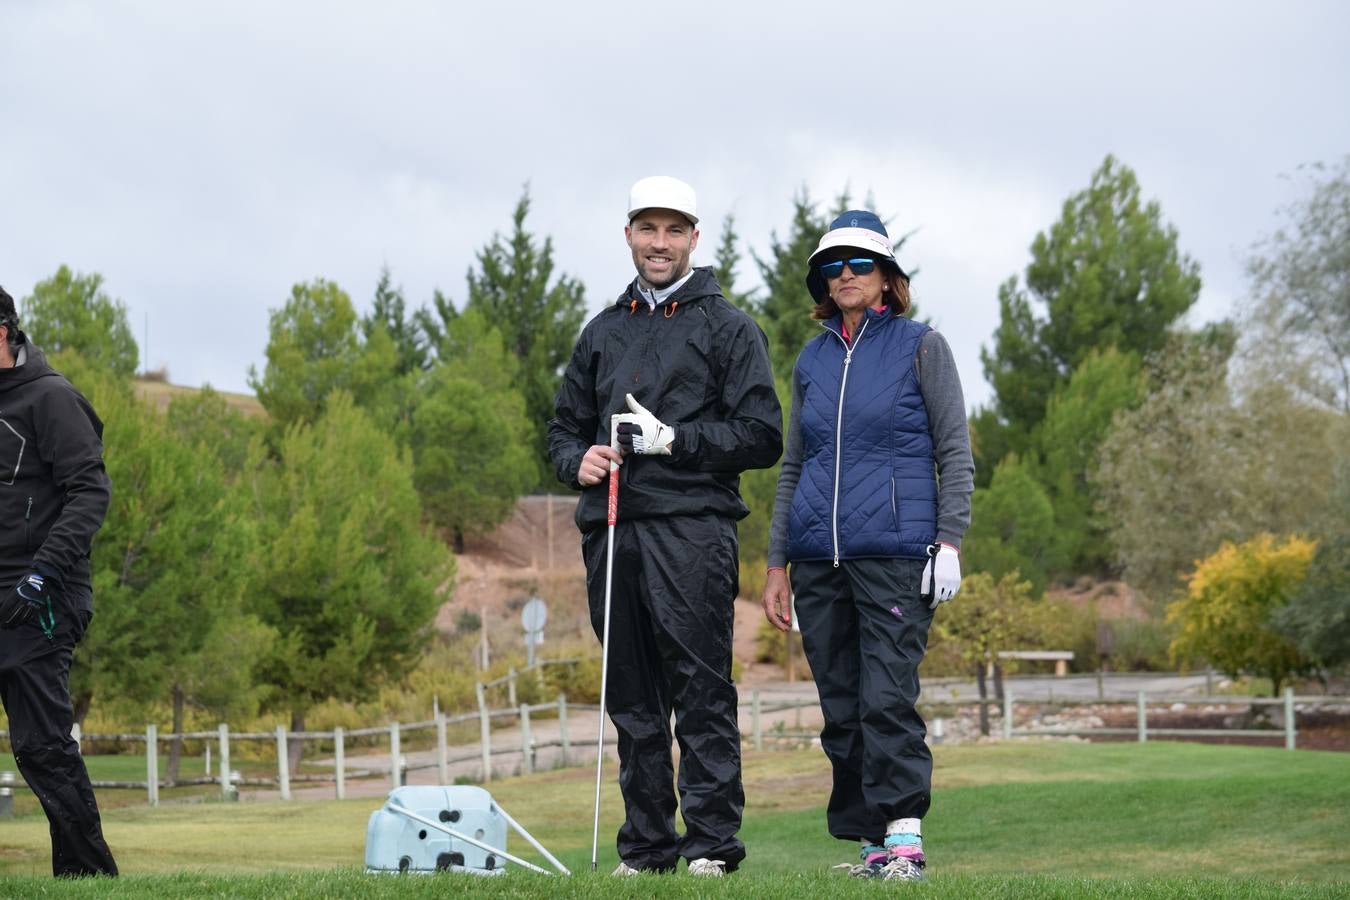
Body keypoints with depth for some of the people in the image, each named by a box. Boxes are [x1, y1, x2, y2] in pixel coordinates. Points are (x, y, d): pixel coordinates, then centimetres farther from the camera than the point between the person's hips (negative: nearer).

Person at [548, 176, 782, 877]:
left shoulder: (727, 327, 6)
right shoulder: (603, 332, 22)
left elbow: (761, 437, -1)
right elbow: (564, 425, 27)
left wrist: (673, 439, -11)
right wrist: (578, 460, 4)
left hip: (690, 528, -5)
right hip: (611, 530, 5)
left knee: (702, 693, -10)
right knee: (633, 700, 5)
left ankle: (712, 843, -8)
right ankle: (647, 849, 10)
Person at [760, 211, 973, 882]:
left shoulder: (920, 347, 3)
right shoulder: (812, 360, 16)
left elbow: (954, 449, 1)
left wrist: (950, 540, -9)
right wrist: (777, 563, 15)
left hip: (895, 550, -5)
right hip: (819, 558, 5)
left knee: (887, 698, -14)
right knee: (840, 709, 4)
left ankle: (904, 838, -13)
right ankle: (869, 841, 9)